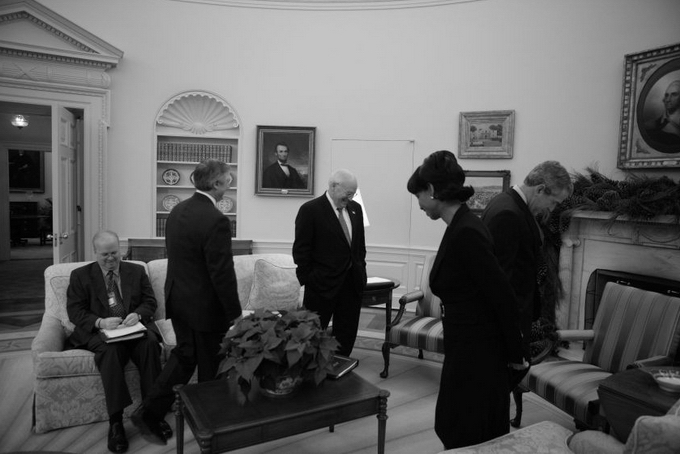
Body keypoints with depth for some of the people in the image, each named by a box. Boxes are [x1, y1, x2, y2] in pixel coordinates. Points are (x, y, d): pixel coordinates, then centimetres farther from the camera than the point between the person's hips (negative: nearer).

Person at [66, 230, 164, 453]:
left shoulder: (137, 271, 13)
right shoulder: (80, 275, 8)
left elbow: (150, 301, 9)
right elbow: (75, 311, 0)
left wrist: (137, 314, -14)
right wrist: (100, 322, -19)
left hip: (134, 327, 2)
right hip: (99, 331, -1)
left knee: (150, 342, -32)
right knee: (110, 349, -36)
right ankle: (115, 421, -32)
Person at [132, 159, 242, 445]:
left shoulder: (177, 211, 2)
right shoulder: (216, 220, -24)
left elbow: (177, 257, 11)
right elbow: (222, 273, -22)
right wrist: (235, 313, -12)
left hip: (178, 300, 8)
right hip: (206, 307, -8)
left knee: (183, 355, 23)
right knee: (210, 368, 12)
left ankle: (149, 413, 24)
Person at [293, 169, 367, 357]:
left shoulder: (355, 208, 9)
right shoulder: (310, 210, -9)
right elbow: (301, 250, -9)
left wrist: (361, 270, 10)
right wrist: (308, 280, -10)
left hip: (352, 283, 6)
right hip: (322, 285, -6)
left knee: (346, 337, 12)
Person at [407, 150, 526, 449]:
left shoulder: (465, 233, -23)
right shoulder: (460, 227, 6)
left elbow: (504, 298, -21)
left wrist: (514, 355, -9)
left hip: (476, 354, -9)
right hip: (468, 349, 9)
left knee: (466, 441, 8)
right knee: (453, 431, 22)